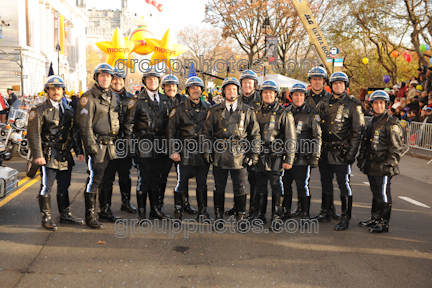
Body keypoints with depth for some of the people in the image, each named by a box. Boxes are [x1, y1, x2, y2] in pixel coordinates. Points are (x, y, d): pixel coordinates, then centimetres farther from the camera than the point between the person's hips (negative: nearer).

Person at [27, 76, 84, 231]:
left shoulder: (68, 111, 14)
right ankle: (46, 218, 9)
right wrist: (37, 155, -16)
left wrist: (79, 151, 8)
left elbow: (75, 133, 16)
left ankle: (65, 214, 25)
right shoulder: (40, 110, -4)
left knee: (64, 186, 13)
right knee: (46, 186, -1)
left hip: (65, 155, 6)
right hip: (48, 156, -5)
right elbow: (33, 134, -9)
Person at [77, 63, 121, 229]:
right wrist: (91, 146, -17)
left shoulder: (114, 97, 16)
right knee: (94, 179, -4)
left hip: (111, 145, 7)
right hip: (97, 144, -7)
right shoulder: (89, 97, -6)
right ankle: (90, 216, 4)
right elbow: (85, 125, -11)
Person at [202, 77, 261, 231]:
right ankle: (219, 218, 21)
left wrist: (254, 153, 3)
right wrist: (207, 151, 3)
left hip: (239, 156, -1)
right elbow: (207, 132, 10)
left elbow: (255, 133, 8)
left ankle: (241, 218, 19)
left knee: (240, 189, 5)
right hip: (219, 156, 1)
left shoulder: (247, 111, 6)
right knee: (219, 188, 8)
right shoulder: (215, 111, 6)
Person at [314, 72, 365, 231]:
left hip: (342, 152, -5)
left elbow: (357, 130, -6)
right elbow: (317, 127, 16)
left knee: (344, 184, 0)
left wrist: (351, 152, -12)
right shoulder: (324, 104, 11)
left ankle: (346, 218, 9)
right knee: (326, 182, 14)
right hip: (325, 151, 6)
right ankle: (325, 213, 28)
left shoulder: (353, 105, -3)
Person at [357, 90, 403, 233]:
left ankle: (384, 223, 8)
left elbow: (396, 148, -13)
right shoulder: (371, 122, 15)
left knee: (383, 194, -1)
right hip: (371, 165, 8)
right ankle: (374, 218, 28)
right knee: (375, 192, 17)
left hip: (383, 166, -8)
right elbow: (364, 144, 23)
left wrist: (389, 164, -18)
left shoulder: (392, 123, -9)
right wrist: (361, 158, 18)